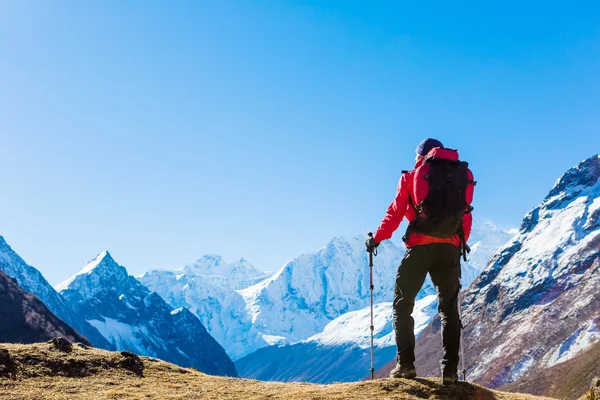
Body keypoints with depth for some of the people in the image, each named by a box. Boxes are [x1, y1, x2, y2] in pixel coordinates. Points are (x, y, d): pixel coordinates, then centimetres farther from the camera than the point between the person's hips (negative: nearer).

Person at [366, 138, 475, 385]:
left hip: (420, 247, -2)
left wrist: (377, 238, 17)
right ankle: (450, 369, 4)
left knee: (403, 304, 9)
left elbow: (395, 213, 6)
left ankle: (405, 364, 0)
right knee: (449, 309, 12)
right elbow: (466, 218, 15)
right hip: (451, 249, 3)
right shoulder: (463, 175, 14)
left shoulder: (412, 176, 7)